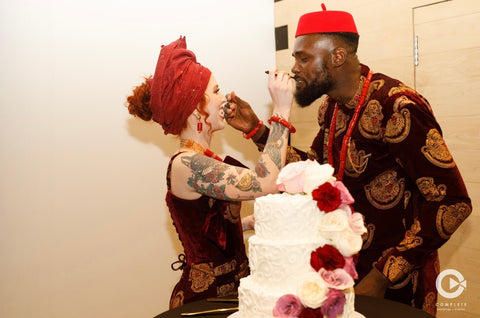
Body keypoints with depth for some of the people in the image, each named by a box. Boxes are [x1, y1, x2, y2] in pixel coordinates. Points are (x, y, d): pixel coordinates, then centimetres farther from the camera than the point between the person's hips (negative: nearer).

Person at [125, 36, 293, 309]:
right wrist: (281, 110, -27)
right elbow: (265, 184, -33)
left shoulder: (201, 160, 7)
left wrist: (248, 222, 4)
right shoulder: (185, 164, -21)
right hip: (208, 296, -8)